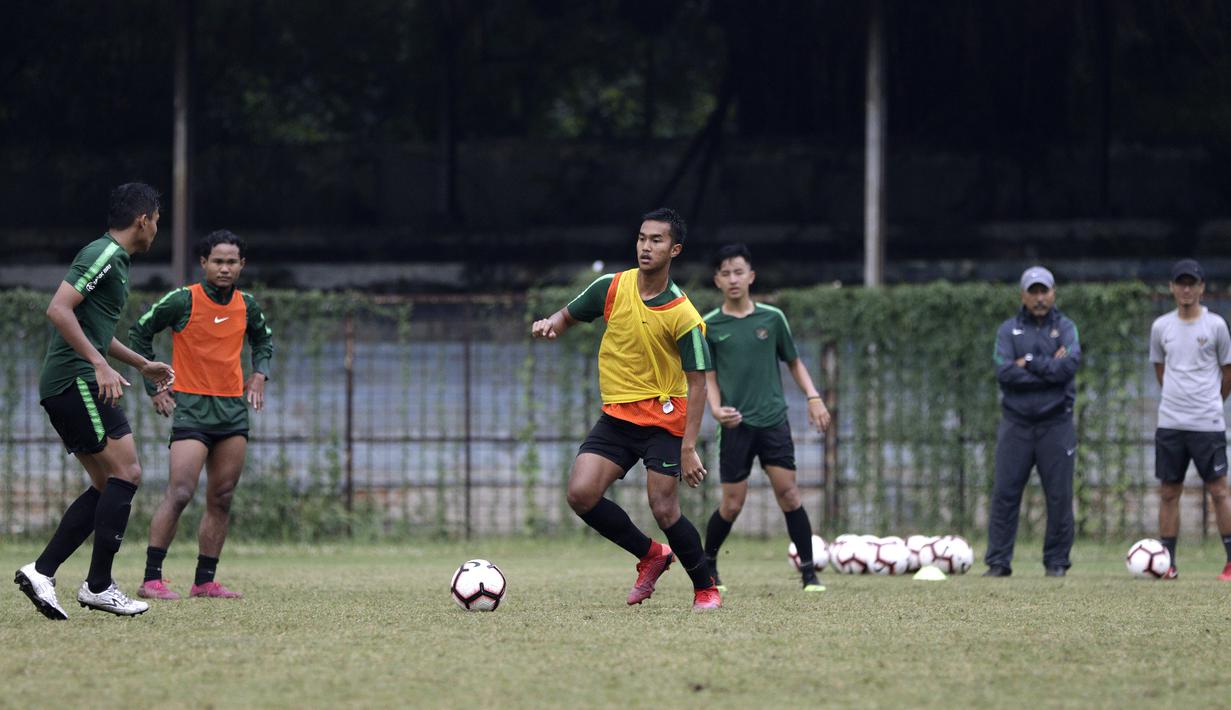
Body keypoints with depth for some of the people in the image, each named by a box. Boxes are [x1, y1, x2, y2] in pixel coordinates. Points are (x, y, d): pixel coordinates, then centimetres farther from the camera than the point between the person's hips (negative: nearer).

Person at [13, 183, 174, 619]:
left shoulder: (114, 259, 22)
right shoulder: (103, 255, -10)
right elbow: (58, 310, -21)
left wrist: (142, 364, 39)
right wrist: (100, 365, -26)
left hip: (64, 387, 10)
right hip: (76, 382, -10)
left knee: (108, 485, 8)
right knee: (126, 472, -11)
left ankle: (41, 572, 3)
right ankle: (98, 586, -11)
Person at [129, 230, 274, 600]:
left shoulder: (246, 306, 7)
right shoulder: (183, 301, -8)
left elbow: (263, 338, 28)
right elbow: (139, 332, 1)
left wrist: (259, 373, 10)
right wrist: (155, 386, -2)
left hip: (233, 408, 6)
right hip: (191, 406, -6)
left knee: (221, 499, 6)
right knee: (180, 493, -16)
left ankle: (205, 581, 12)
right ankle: (151, 579, -14)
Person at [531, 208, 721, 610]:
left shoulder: (684, 316, -15)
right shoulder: (611, 288, -3)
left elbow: (696, 384, -12)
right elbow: (568, 316, 14)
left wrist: (688, 448, -19)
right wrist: (550, 325, -12)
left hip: (664, 418, -5)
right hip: (616, 415, 5)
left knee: (664, 510, -12)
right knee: (581, 494, -11)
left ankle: (706, 588, 10)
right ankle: (650, 555, 12)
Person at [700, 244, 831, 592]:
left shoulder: (772, 318, 5)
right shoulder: (709, 326, 2)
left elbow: (793, 362, 16)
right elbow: (709, 377, 5)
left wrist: (813, 397, 3)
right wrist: (716, 408, -15)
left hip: (773, 419, 1)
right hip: (736, 424, -1)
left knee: (788, 492, -8)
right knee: (732, 504, -1)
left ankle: (809, 572, -4)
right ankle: (708, 564, 23)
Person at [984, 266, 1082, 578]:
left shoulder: (1065, 328, 5)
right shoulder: (1008, 330, 6)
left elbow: (1070, 365, -13)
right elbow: (1004, 373, -9)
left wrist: (1029, 363, -11)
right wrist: (1050, 369, -10)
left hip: (1056, 424, 0)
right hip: (1016, 423, 0)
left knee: (1059, 495, 0)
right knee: (1005, 493, -3)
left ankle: (1057, 562, 9)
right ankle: (998, 562, 0)